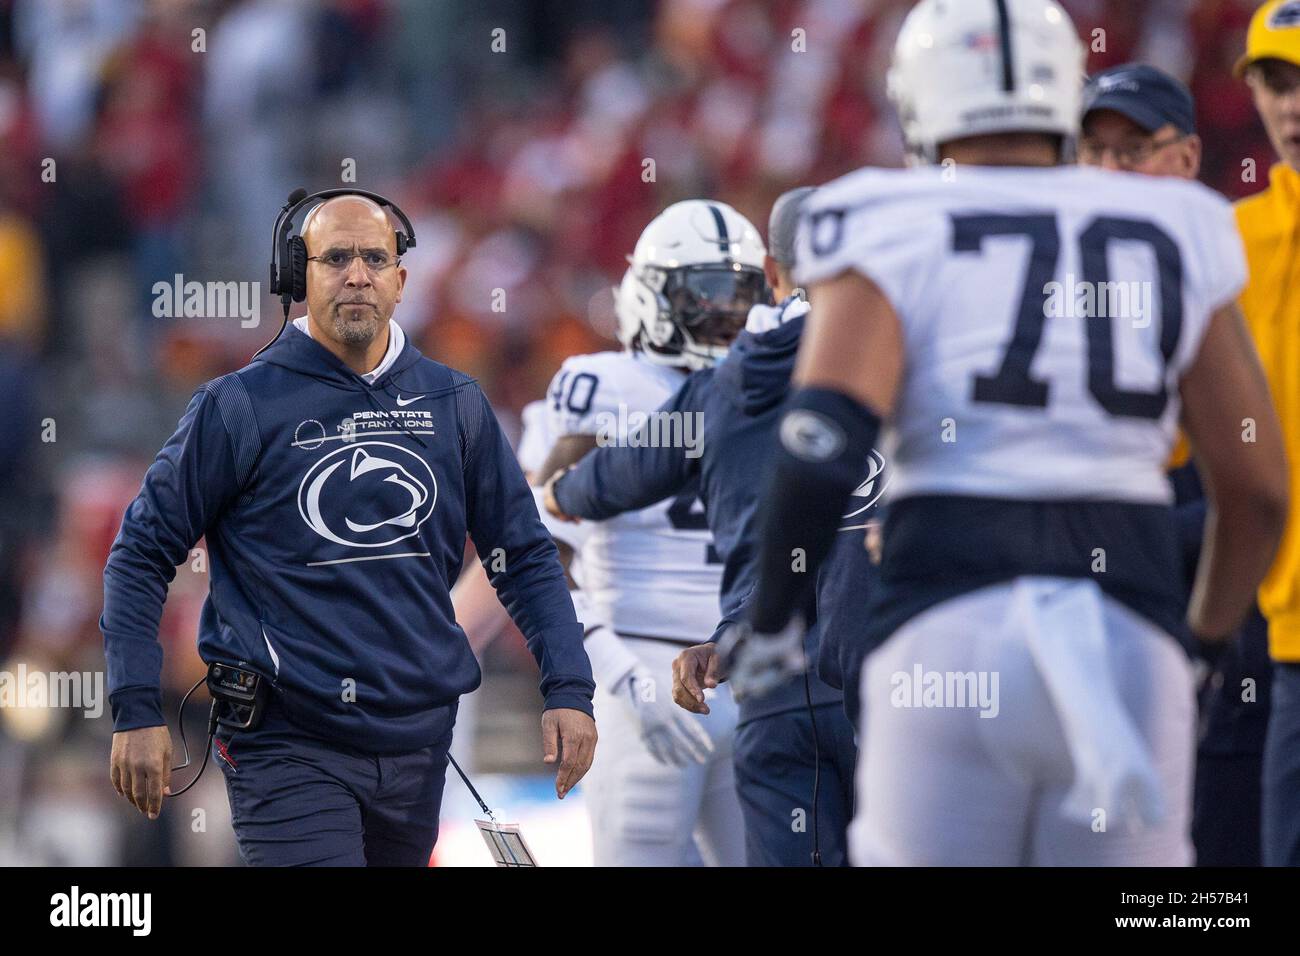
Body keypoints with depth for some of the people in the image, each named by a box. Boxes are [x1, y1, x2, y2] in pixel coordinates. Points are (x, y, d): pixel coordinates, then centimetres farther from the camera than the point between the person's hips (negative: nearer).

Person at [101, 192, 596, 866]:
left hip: (419, 742, 5)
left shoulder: (453, 404, 9)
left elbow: (523, 556, 15)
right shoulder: (241, 406, -3)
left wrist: (568, 690, 4)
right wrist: (137, 712, -6)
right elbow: (142, 553, 1)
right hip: (288, 747, -5)